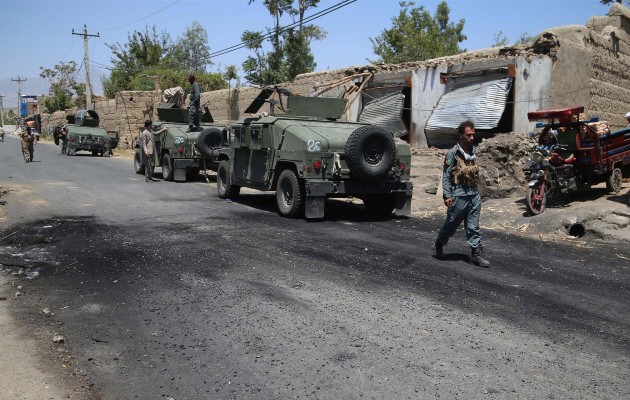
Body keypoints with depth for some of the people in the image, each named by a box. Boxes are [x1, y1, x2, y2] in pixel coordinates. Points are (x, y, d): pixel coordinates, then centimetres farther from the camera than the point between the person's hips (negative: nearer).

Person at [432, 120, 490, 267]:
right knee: (451, 225, 8)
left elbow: (475, 174, 16)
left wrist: (476, 191, 16)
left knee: (474, 227, 6)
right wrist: (447, 196, -16)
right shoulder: (453, 153, -10)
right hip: (459, 195, -5)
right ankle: (438, 245, 29)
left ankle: (476, 254, 10)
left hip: (474, 194, 6)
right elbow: (446, 175, -11)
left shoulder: (473, 152, 9)